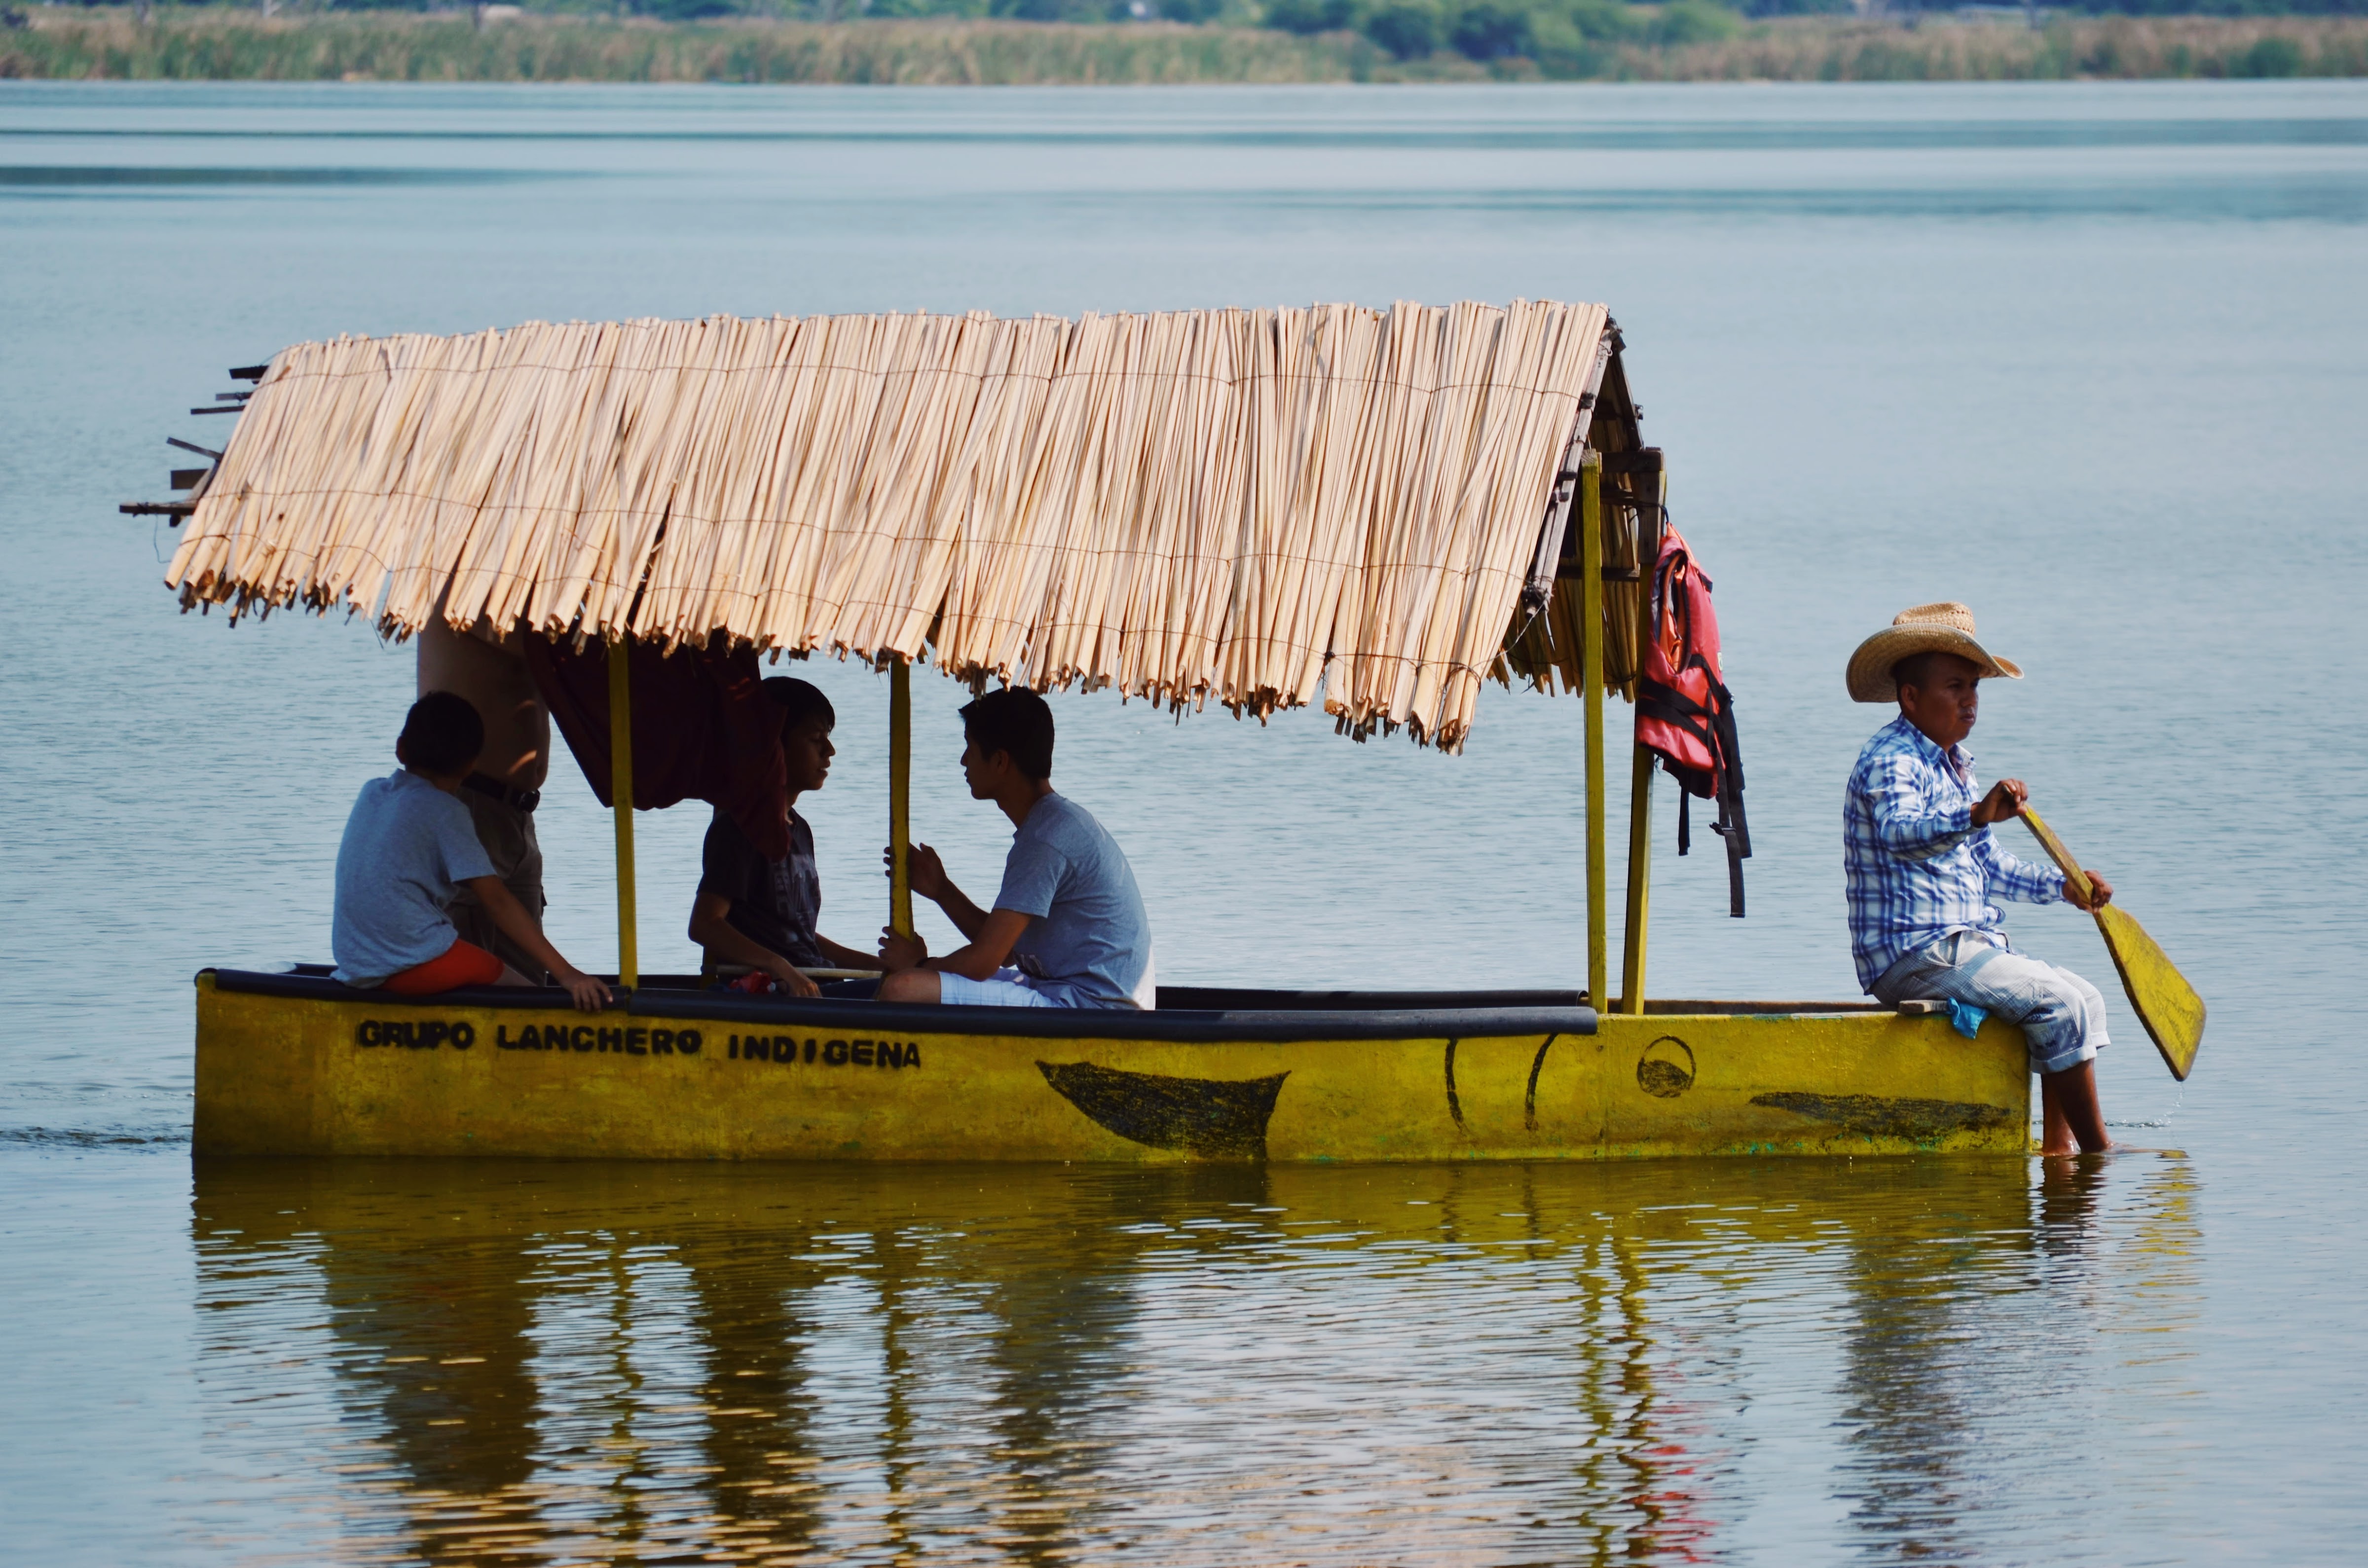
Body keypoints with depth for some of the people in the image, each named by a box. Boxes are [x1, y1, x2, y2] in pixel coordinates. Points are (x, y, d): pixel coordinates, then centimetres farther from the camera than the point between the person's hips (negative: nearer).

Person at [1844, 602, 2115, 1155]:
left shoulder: (1951, 767, 20)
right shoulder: (1891, 759, -14)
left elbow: (1987, 865, 28)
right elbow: (1899, 830, -37)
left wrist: (2061, 885, 15)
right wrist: (1974, 816, -53)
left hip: (1965, 944, 11)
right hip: (1914, 953, -11)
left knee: (2082, 998, 12)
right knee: (2059, 1003, -19)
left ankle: (2058, 1144, 9)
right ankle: (2097, 1151, -14)